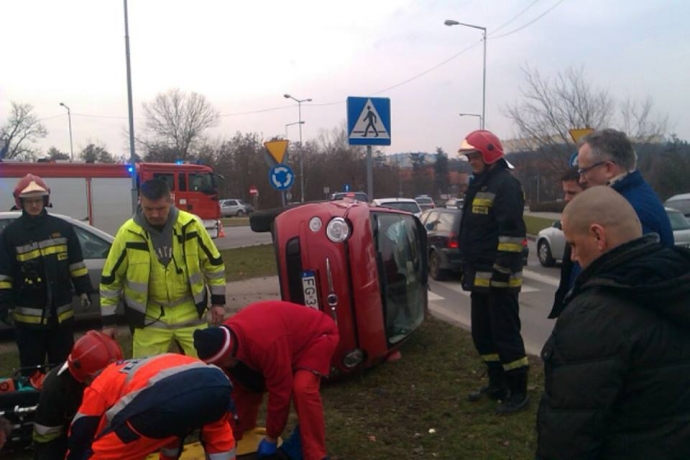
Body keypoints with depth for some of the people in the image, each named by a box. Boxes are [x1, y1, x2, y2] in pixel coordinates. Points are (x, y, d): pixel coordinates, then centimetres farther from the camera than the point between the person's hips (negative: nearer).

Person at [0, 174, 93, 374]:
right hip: (28, 316, -2)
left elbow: (76, 263, 8)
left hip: (62, 312, 2)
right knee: (31, 370, 8)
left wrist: (84, 290, 2)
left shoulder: (63, 228, 4)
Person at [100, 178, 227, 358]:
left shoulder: (191, 225, -11)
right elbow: (110, 278, -2)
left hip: (189, 312, 1)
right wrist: (108, 321, 1)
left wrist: (218, 301, 3)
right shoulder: (127, 233, -12)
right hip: (149, 318, 0)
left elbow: (213, 263, 2)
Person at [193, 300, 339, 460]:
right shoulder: (226, 339, -15)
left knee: (303, 389, -29)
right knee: (250, 385, 7)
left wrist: (271, 437, -18)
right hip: (289, 336, 8)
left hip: (317, 334, -8)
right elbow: (240, 391, -4)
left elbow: (280, 391, -32)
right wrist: (235, 435, -1)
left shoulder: (265, 343, -43)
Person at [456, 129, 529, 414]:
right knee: (482, 334, 16)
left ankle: (518, 392, 11)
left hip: (498, 277, -10)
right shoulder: (479, 185, 18)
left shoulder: (506, 184, -13)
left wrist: (502, 270, -23)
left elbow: (512, 232, -21)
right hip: (480, 276, 10)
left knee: (506, 335, -2)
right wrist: (468, 270, 23)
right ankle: (497, 384, 30)